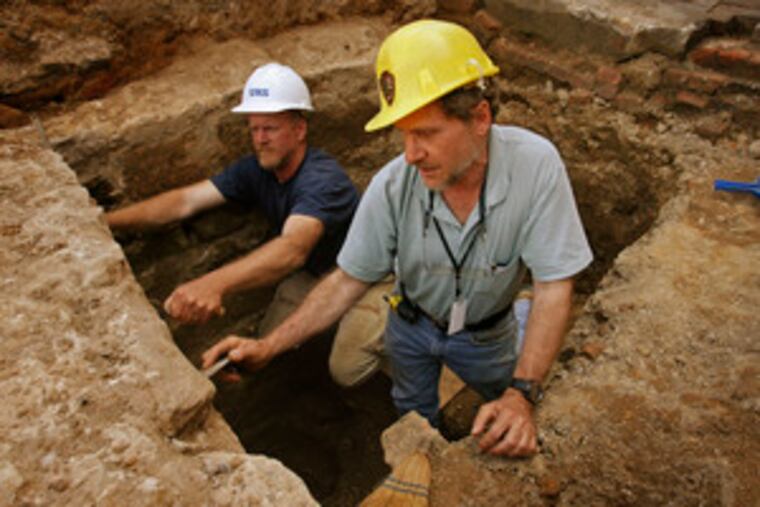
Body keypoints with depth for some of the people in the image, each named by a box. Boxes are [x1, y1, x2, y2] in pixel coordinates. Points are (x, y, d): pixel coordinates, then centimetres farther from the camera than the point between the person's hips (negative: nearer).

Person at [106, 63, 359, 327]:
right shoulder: (256, 169, -7)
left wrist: (214, 283, -62)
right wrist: (104, 221, -21)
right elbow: (185, 201, -12)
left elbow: (293, 248, -48)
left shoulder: (323, 179, -30)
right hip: (313, 274, 5)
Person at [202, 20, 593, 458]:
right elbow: (348, 282, -18)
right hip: (412, 326, 1)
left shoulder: (535, 165, -34)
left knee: (511, 430, 25)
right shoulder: (392, 186, -29)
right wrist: (268, 347, -27)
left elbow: (554, 289, -30)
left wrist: (522, 394, -40)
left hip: (485, 335, -1)